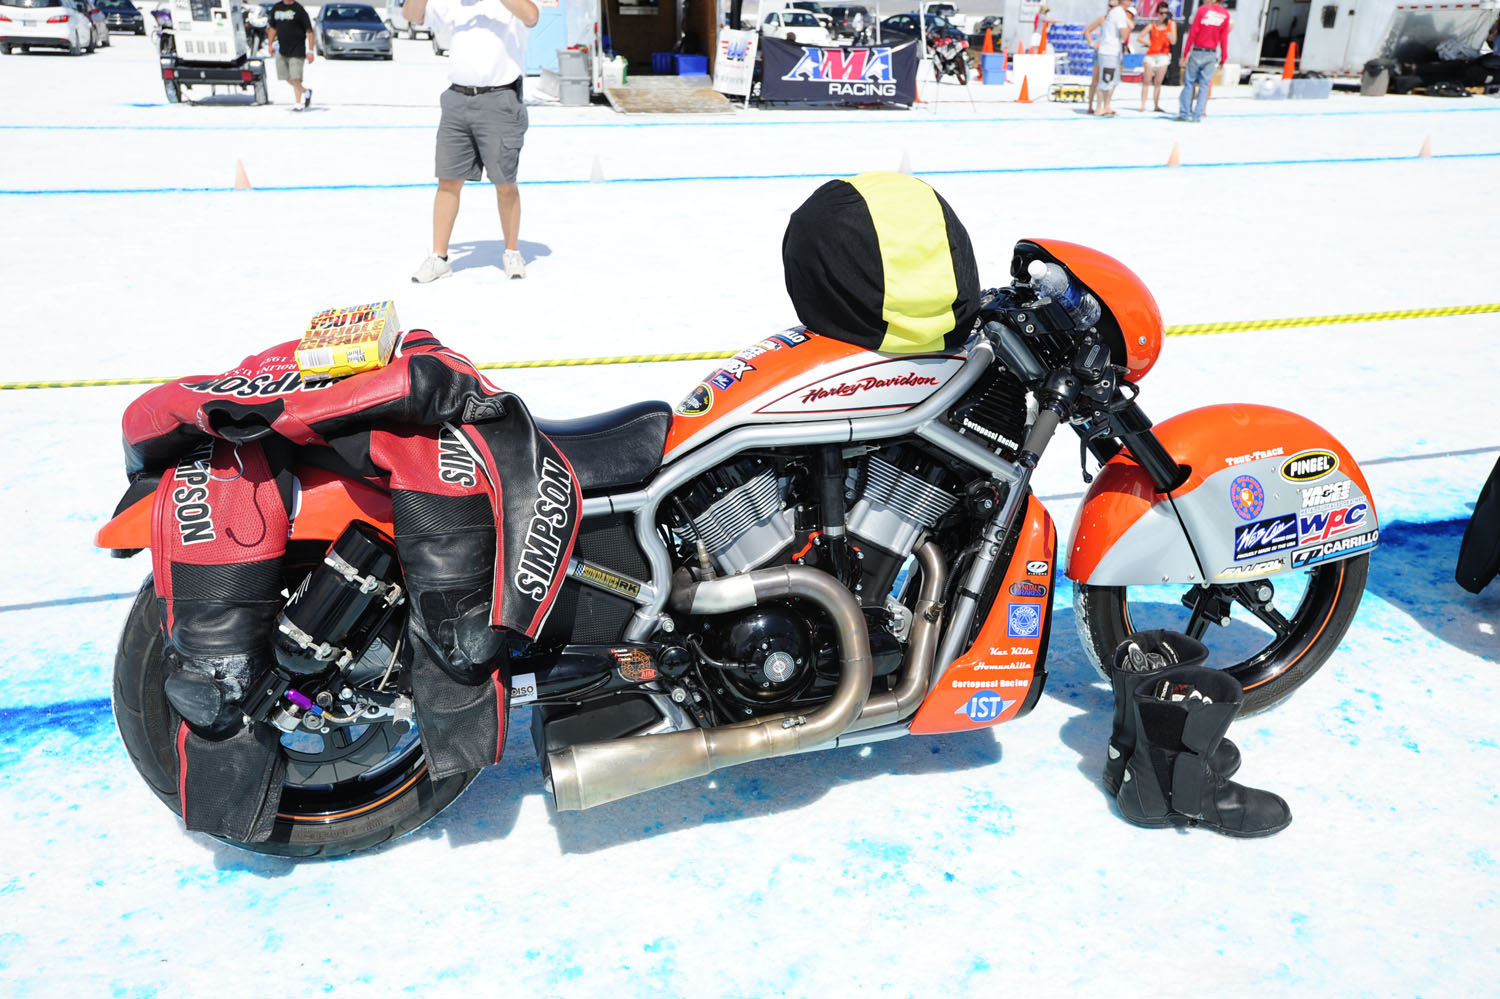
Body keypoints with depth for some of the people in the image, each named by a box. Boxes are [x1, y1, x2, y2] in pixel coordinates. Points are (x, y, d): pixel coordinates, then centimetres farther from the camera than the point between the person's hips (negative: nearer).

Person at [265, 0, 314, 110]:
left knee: (295, 78, -10)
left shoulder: (299, 9, -6)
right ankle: (306, 91, 29)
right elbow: (272, 28, 22)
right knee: (286, 77, 9)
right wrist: (270, 44, 15)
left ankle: (298, 103, 1)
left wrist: (310, 51, -16)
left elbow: (309, 31, -10)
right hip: (282, 50, 6)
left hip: (297, 50, -6)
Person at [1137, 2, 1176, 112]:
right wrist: (1149, 43, -7)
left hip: (1163, 56, 1)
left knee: (1158, 83, 4)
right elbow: (1139, 38, 0)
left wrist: (1170, 37, -23)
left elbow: (1174, 42, -2)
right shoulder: (1152, 25, 1)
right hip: (1151, 55, -1)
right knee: (1147, 81, -5)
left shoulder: (1172, 24, 4)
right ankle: (1143, 105, -5)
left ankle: (1156, 105, 8)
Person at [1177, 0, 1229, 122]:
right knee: (1204, 85, 5)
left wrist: (1185, 54, -3)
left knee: (1189, 82, 5)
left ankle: (1184, 113, 1)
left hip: (1197, 52, -2)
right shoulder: (1225, 14, 0)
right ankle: (1197, 115, 1)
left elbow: (1192, 33, -7)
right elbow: (1224, 38, 1)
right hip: (1212, 54, 2)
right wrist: (1223, 57, 9)